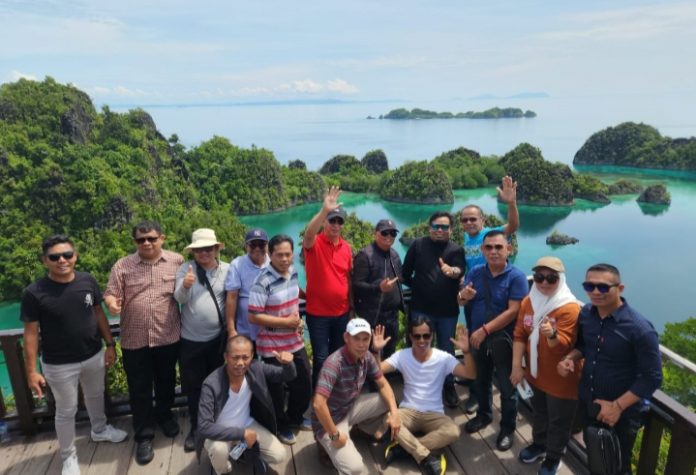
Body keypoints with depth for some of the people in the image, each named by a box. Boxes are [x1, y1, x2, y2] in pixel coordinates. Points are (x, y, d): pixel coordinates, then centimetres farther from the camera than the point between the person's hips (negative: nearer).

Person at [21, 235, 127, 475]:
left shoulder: (87, 281, -9)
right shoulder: (34, 293, -18)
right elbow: (31, 333, -12)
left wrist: (110, 344, 3)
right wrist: (31, 371, -11)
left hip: (93, 356, 4)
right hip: (59, 365, -4)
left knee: (95, 396, 26)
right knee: (66, 411, 13)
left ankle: (100, 430, 53)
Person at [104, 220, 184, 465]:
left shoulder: (177, 261, -1)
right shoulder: (122, 266, 0)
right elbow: (111, 294, -2)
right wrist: (112, 303, -25)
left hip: (168, 337, 0)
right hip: (135, 340, 0)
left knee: (166, 382, 19)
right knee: (139, 389, 9)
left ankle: (164, 415, 45)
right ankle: (143, 436, 24)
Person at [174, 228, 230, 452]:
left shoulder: (227, 270, -6)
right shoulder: (185, 269, -6)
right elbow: (179, 298, -17)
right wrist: (185, 286, -39)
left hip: (218, 338, 0)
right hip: (191, 339, 0)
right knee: (194, 387, 12)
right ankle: (195, 428, 31)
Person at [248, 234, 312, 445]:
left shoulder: (292, 272, -1)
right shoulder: (263, 282, -23)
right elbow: (253, 317, -23)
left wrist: (298, 320, 5)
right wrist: (286, 322, -20)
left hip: (295, 342, 7)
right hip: (273, 347, -7)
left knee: (305, 383, 18)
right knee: (277, 389, 12)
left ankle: (294, 417, 44)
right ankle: (281, 426, 36)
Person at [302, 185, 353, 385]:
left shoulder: (346, 247, 2)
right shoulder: (314, 243, -12)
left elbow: (348, 277, 9)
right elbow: (308, 234, -37)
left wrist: (351, 306, 11)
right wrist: (324, 210, -48)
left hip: (342, 312, 5)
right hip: (318, 313, -5)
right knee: (321, 358, 2)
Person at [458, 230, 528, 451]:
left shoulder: (516, 276, -15)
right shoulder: (475, 273, -1)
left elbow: (513, 311, -22)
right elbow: (461, 301, 3)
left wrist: (484, 330, -25)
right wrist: (463, 295, -22)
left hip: (504, 339, -4)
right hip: (478, 338, 5)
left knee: (507, 386, 8)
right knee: (481, 380, 21)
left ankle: (508, 428, 26)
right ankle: (483, 415, 43)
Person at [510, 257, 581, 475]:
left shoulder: (570, 308, -23)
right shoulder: (528, 302, -5)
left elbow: (562, 345, -28)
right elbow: (519, 336, -3)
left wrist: (551, 334, -50)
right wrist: (517, 366, -9)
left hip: (561, 379, -5)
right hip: (536, 373, 5)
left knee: (559, 420, 14)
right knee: (539, 411, 26)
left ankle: (553, 457, 35)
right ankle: (539, 443, 49)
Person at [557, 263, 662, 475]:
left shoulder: (640, 328, -27)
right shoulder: (586, 313, -10)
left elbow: (652, 378, -21)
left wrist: (617, 406, -21)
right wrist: (570, 358, -12)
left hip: (622, 414, -5)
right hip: (587, 403, 5)